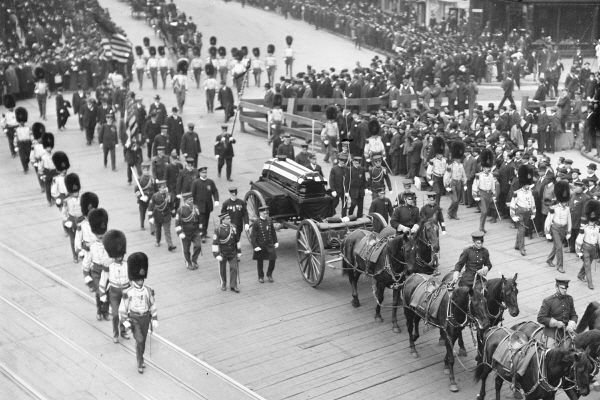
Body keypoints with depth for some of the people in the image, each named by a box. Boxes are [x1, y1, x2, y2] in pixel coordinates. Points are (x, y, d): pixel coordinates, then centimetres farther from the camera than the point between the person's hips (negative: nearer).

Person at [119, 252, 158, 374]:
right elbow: (123, 308, -8)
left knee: (142, 341, 16)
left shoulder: (148, 290, -6)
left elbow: (152, 305, 3)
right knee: (139, 340, -19)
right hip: (134, 319, -3)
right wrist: (125, 322, -14)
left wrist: (155, 320, 1)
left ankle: (140, 359, 40)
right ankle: (140, 362, 0)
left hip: (145, 318, 3)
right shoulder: (128, 293, -15)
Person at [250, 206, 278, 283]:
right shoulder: (256, 223, -12)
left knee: (273, 259, -1)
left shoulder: (270, 221, 2)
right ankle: (261, 277, 28)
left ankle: (269, 275, 21)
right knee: (260, 262, 9)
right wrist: (255, 246, -14)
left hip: (270, 245, 3)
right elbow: (252, 236, -10)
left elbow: (273, 232, 14)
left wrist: (275, 242, 11)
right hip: (260, 245, -3)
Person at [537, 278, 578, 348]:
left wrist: (571, 325, -9)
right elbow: (540, 318, -10)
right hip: (552, 329, -5)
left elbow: (574, 315, 12)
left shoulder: (569, 299, 5)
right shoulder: (548, 301, -10)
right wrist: (556, 323, -17)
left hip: (566, 328, 5)